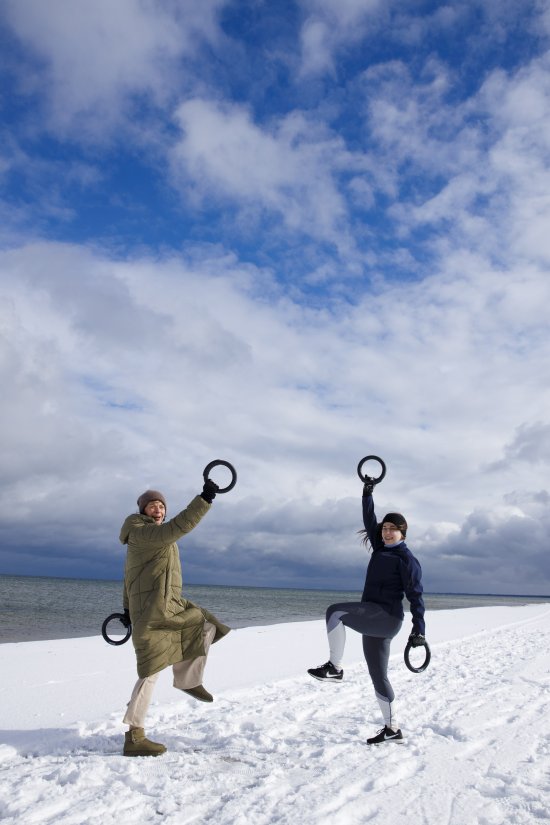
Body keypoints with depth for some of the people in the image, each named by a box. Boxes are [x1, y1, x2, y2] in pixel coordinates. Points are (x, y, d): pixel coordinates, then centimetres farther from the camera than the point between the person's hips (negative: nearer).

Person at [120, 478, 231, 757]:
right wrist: (205, 499, -35)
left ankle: (188, 680, 26)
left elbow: (129, 576, 22)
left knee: (205, 626, 16)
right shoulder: (141, 533, -15)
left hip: (170, 607, 10)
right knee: (151, 671, -7)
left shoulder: (151, 535, 16)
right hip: (153, 612, -10)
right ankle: (134, 737, 0)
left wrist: (128, 608, 28)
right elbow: (177, 527, -33)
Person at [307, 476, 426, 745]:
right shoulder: (381, 548, 14)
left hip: (387, 617, -8)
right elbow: (369, 521, 18)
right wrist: (367, 493, 15)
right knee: (378, 677, 12)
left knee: (335, 612, -27)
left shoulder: (406, 559, -7)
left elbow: (415, 594, -12)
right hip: (373, 620, 8)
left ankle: (335, 668, -20)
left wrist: (419, 628, -18)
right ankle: (392, 729, 21)